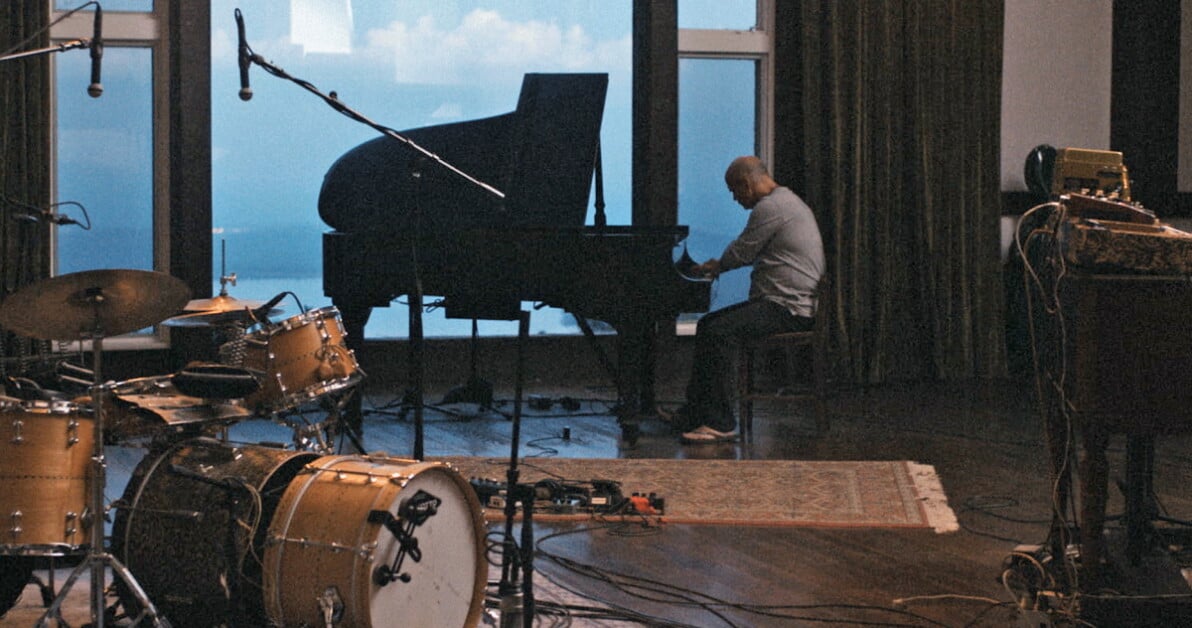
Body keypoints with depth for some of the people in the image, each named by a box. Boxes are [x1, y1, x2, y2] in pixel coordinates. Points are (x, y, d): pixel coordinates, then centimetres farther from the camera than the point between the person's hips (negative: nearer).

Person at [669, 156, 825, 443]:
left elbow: (742, 253, -7)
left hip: (790, 308, -11)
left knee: (718, 333, -23)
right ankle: (694, 413, 11)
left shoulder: (770, 207, -15)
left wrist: (718, 265, 13)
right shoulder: (785, 200, 20)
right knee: (707, 324, 11)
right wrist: (720, 265, 34)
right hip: (791, 303, 11)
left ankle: (721, 423, -22)